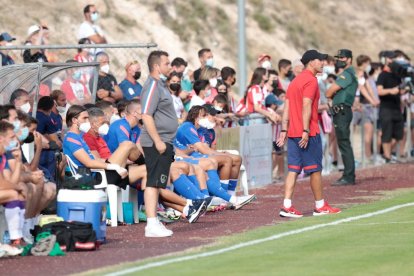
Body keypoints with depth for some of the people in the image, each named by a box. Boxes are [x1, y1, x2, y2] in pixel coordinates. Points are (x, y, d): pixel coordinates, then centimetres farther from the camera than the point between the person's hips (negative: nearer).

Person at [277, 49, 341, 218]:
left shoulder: (295, 81, 17)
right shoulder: (311, 80, -10)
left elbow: (287, 108, 14)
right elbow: (306, 106, -19)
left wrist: (284, 131, 13)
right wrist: (306, 131, -23)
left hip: (293, 133, 8)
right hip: (308, 133, -8)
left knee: (293, 170, 3)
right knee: (315, 169, 3)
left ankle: (287, 206, -6)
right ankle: (320, 206, 11)